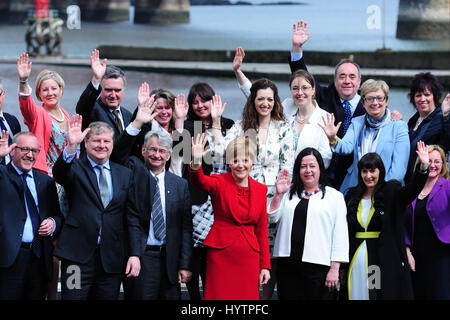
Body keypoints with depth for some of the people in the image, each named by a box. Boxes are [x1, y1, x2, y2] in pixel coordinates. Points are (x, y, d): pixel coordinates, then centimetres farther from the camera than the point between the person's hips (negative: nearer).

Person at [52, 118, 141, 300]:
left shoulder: (125, 174, 12)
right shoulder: (76, 168, 4)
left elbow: (131, 218, 10)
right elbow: (59, 174, -21)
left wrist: (134, 254, 2)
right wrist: (71, 146, -37)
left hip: (112, 259, 3)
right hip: (77, 256, -3)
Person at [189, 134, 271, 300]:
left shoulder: (260, 189, 9)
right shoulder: (219, 182, -1)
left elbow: (262, 230, 12)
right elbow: (200, 181, -24)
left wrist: (265, 265, 9)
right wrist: (196, 163, -46)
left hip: (249, 258, 3)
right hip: (221, 254, -3)